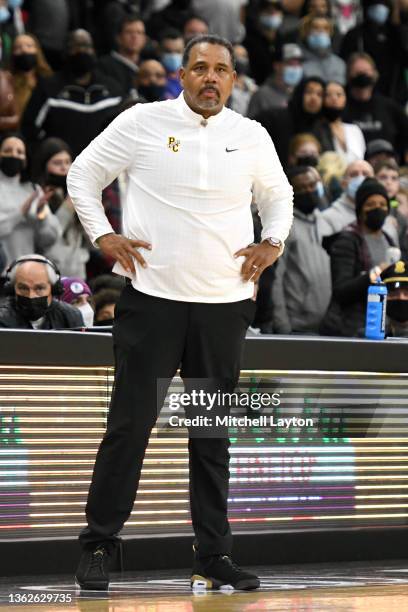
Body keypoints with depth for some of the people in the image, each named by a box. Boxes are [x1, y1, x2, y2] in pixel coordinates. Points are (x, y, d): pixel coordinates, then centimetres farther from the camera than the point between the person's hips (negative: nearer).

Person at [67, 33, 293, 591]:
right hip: (153, 299, -3)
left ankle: (214, 554, 14)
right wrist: (104, 236, -4)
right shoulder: (143, 123, -1)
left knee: (213, 435, 8)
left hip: (225, 305, 3)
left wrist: (273, 242, 6)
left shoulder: (252, 137, 7)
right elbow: (83, 174, 7)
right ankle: (98, 546, 6)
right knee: (130, 424, -3)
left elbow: (278, 195, 23)